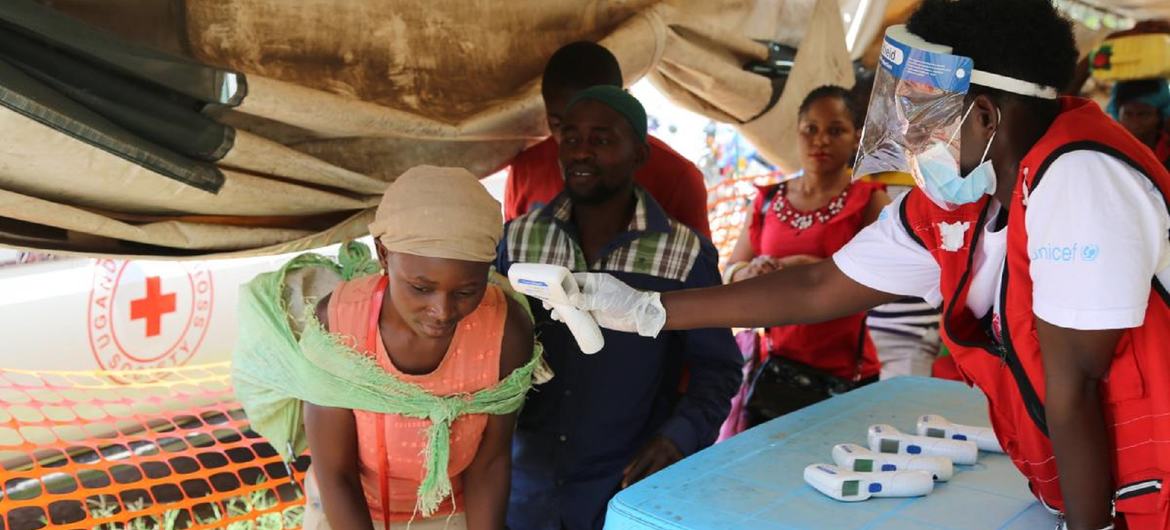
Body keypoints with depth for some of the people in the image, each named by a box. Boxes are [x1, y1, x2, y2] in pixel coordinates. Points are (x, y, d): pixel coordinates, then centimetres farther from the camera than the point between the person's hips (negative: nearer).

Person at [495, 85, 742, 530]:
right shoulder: (518, 240, -2)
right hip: (527, 479, 3)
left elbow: (717, 367, -5)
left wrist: (678, 438, -19)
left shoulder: (687, 255, -11)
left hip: (629, 485, -2)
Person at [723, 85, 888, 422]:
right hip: (776, 370, 4)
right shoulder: (768, 200, 6)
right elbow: (731, 271, 8)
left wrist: (807, 266, -25)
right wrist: (751, 273, -14)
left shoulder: (868, 201, -6)